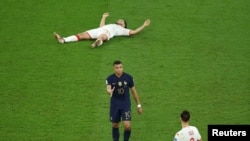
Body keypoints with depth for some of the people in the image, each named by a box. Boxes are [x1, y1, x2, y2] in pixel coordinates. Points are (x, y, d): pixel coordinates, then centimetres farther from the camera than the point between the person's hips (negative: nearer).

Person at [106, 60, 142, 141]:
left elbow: (133, 91, 3)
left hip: (126, 105, -1)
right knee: (115, 125, 12)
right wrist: (109, 91, -53)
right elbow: (108, 89, -28)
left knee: (127, 126, -13)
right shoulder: (110, 78, -9)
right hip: (114, 105, 1)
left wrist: (138, 105, 6)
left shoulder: (128, 77, -7)